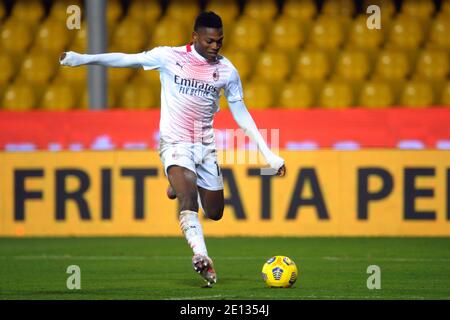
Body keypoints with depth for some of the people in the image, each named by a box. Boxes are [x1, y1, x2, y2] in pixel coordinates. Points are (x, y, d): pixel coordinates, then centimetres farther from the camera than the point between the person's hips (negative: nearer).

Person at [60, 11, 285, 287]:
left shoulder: (226, 70, 0)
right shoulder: (170, 57, -7)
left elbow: (241, 114, 8)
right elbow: (127, 59, -9)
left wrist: (268, 154, 6)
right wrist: (83, 59, -20)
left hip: (206, 147, 4)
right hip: (175, 143, -4)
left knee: (215, 213, 11)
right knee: (189, 200, -27)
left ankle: (181, 185, 40)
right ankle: (202, 257, -34)